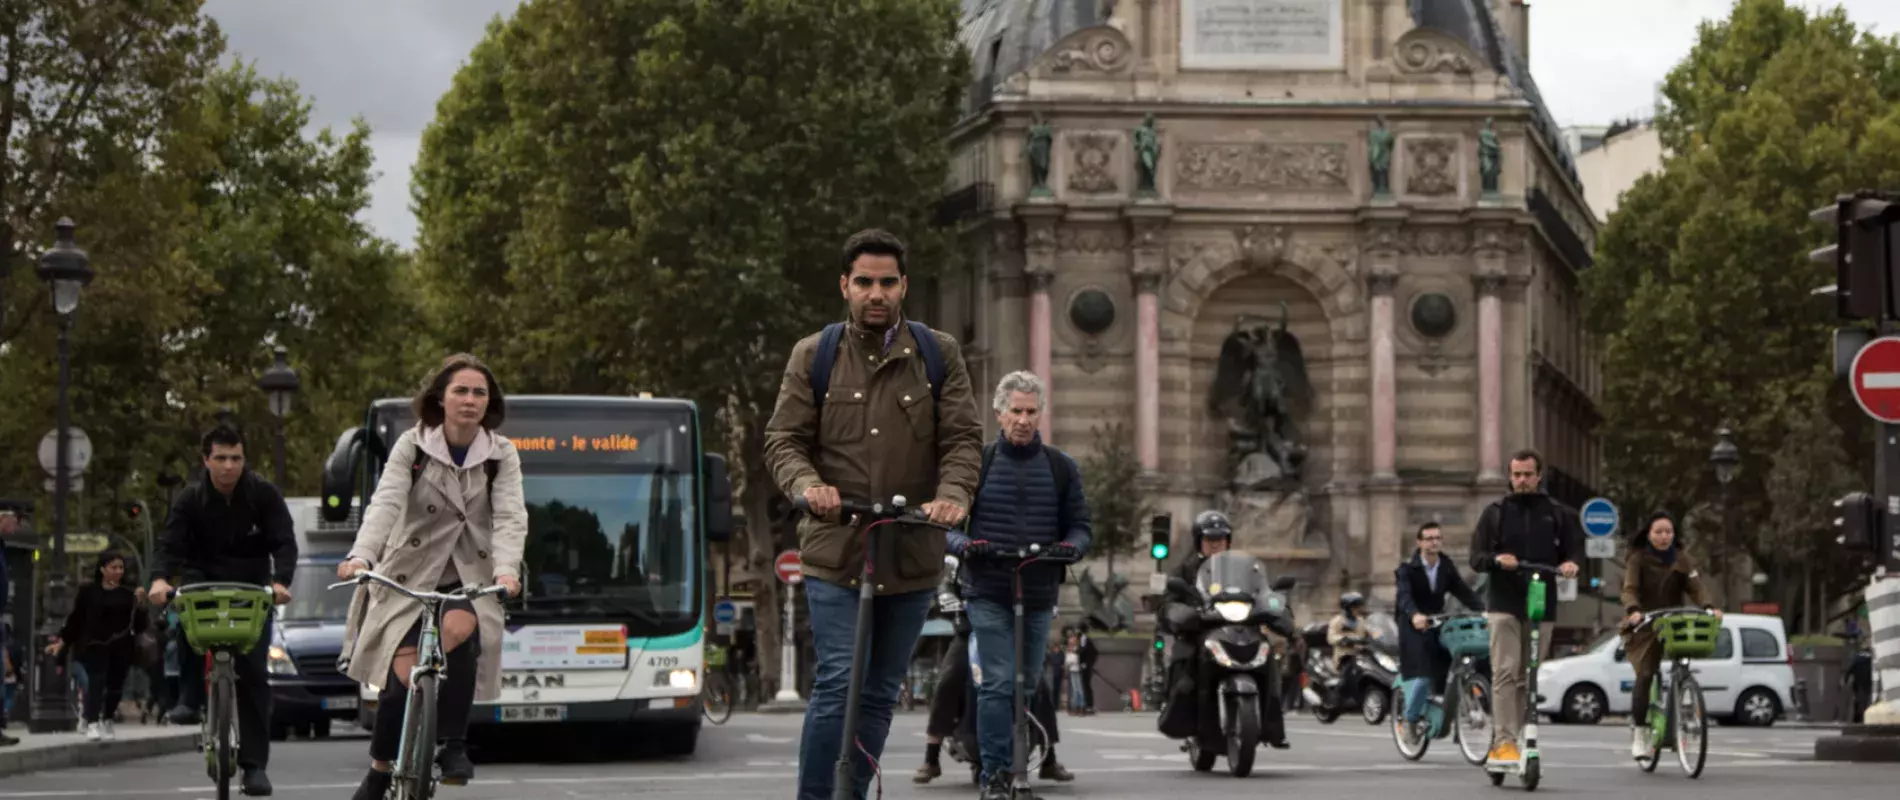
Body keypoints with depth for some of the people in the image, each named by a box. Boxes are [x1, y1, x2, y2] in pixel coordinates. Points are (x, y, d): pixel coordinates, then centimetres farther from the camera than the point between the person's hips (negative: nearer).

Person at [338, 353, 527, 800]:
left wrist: (506, 570, -33)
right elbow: (386, 503, -18)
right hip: (410, 574, 0)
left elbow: (510, 517, -13)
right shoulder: (413, 445, -5)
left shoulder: (501, 454, -2)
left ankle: (453, 744, -17)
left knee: (459, 629, -33)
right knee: (403, 675, -15)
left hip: (470, 577, 0)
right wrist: (361, 556, -36)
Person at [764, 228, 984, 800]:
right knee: (837, 685, -14)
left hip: (912, 555, 2)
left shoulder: (938, 355, 7)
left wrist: (953, 493, -19)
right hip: (835, 552, -2)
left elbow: (963, 438, 2)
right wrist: (807, 484, -19)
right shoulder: (812, 356, 5)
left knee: (880, 694, 10)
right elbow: (783, 439, 3)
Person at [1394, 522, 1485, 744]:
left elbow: (1464, 591, -1)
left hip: (1438, 624, 5)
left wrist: (1482, 610, -19)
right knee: (1422, 677, -18)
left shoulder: (1447, 567, 10)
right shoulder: (1407, 569, -6)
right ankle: (1410, 721, 1)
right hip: (1414, 627, -5)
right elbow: (1404, 595, -24)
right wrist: (1414, 615, -45)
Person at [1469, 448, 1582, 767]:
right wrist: (1497, 559, -18)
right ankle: (1503, 742, -18)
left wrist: (1571, 563, -12)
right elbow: (1476, 557, 4)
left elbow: (1575, 549, 11)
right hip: (1503, 603, -2)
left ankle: (1507, 741, 14)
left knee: (1528, 678, 6)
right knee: (1505, 672, -14)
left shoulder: (1558, 513, 10)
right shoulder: (1495, 512, 7)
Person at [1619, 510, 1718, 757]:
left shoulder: (1682, 560, 4)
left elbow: (1696, 587, -7)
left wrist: (1710, 607, -27)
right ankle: (1639, 732, -11)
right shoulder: (1638, 559, -3)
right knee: (1645, 676, -15)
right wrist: (1633, 610, -37)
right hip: (1644, 627, -3)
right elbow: (1629, 589, -16)